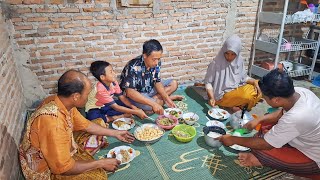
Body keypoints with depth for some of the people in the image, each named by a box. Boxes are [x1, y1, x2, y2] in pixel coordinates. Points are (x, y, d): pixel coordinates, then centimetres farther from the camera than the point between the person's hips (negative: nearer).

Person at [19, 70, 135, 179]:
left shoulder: (63, 102, -13)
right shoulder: (53, 123, -38)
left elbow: (85, 125, 4)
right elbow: (62, 168, -31)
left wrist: (115, 133, 7)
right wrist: (101, 163, -21)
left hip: (63, 149, 8)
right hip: (49, 169, -8)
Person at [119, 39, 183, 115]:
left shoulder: (156, 63, -14)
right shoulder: (133, 67, -33)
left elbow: (157, 82, -4)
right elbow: (130, 92, -38)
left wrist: (166, 98, -19)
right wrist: (153, 103, -45)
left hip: (150, 89, 6)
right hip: (135, 95, -5)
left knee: (174, 83, 2)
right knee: (150, 106, -33)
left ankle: (154, 98, -7)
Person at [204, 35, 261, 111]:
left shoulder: (239, 61, -2)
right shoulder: (216, 63, -19)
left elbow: (243, 77, 10)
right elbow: (208, 82, -15)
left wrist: (254, 82, -8)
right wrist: (212, 97, -28)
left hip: (237, 89, 7)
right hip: (222, 95, -7)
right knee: (247, 96, -26)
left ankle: (238, 105, -2)